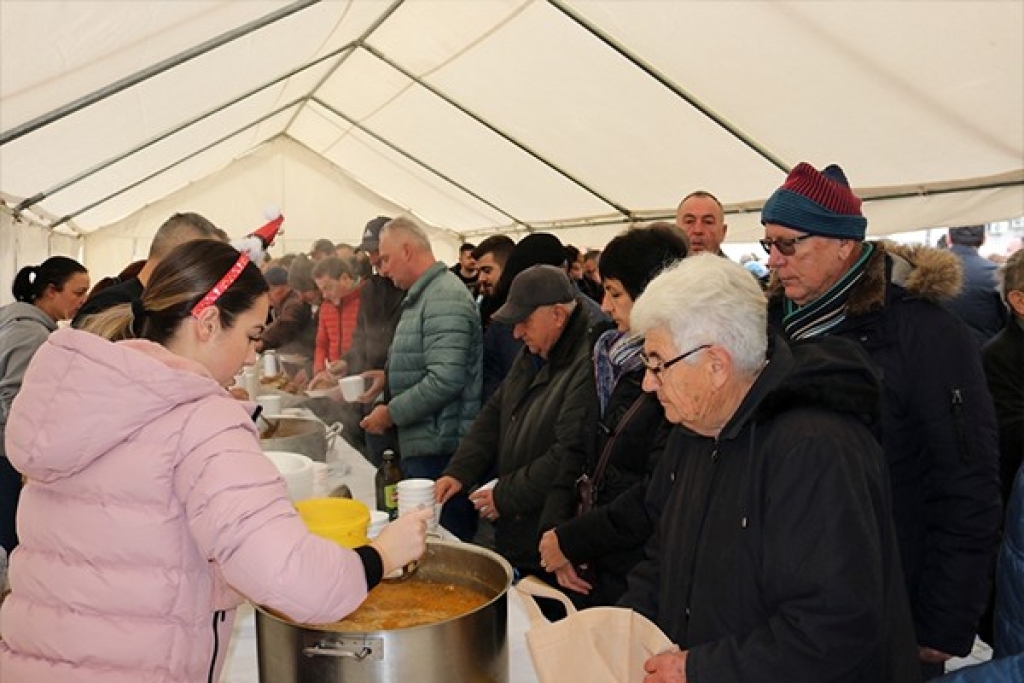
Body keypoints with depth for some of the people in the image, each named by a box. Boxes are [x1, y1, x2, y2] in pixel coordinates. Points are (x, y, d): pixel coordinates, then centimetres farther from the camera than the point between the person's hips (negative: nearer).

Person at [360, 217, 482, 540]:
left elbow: (445, 380, -25)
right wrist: (384, 403, 11)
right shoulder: (420, 297, 17)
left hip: (438, 452, -10)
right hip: (418, 448, 10)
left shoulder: (445, 298, -16)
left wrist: (391, 413, -15)